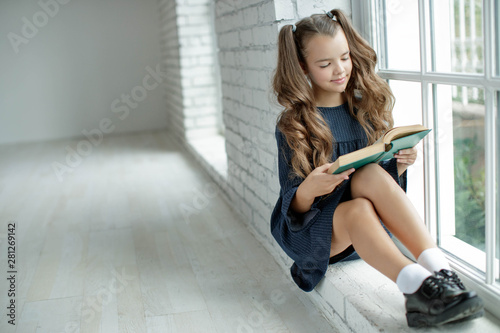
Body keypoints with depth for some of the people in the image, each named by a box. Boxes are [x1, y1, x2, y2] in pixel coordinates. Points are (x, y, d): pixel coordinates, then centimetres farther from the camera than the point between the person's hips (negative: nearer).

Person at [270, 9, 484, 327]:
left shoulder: (367, 107, 5)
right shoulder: (293, 125, -4)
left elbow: (387, 179, 10)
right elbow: (293, 207, -7)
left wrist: (401, 163, -13)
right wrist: (308, 190, -30)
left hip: (372, 228, 2)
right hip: (313, 229, -2)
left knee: (370, 174, -30)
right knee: (359, 208, -35)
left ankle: (438, 268, -42)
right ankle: (419, 286, -57)